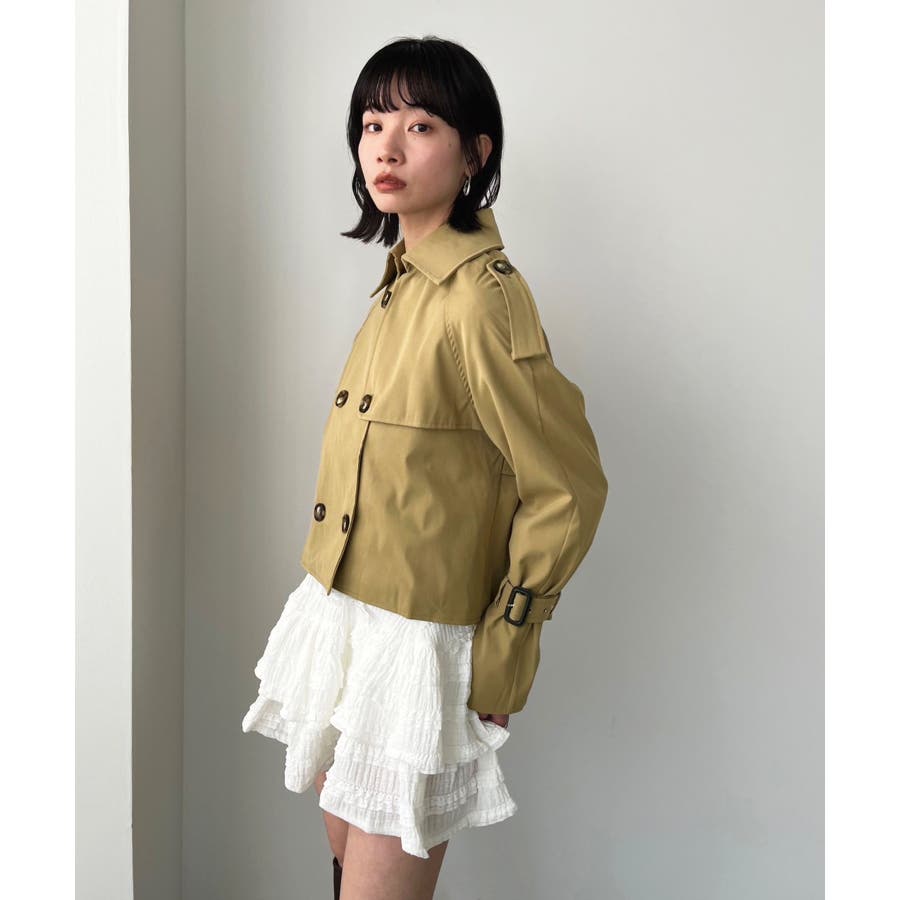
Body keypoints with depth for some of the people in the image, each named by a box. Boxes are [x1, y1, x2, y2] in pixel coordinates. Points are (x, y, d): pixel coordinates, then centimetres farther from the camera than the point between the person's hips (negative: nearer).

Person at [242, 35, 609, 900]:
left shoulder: (481, 297, -20)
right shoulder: (400, 280, 8)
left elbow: (566, 489, -18)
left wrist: (500, 654, -10)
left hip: (417, 642, -8)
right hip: (342, 615, 8)